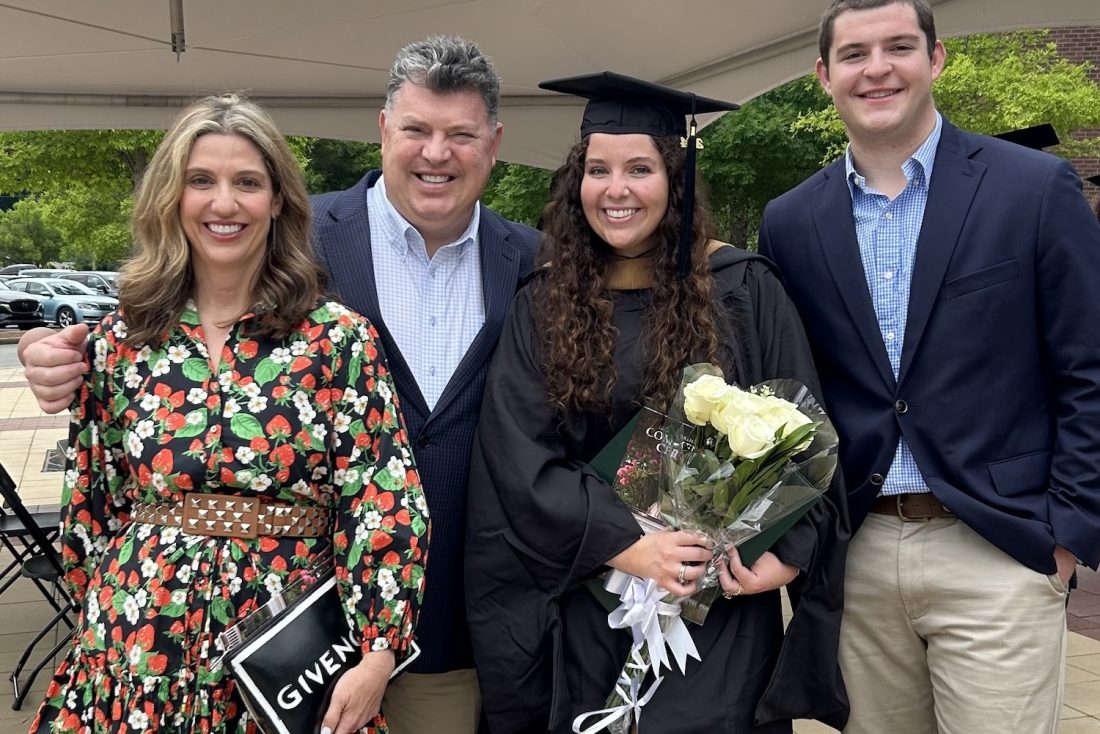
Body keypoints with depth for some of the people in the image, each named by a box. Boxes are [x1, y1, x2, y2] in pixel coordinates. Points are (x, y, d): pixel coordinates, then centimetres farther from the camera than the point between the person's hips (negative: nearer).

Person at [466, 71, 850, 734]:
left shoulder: (742, 288, -3)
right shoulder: (543, 306, 1)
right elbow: (518, 459, -6)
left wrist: (787, 552, -13)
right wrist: (625, 545, -16)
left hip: (722, 603, -1)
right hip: (586, 601, 1)